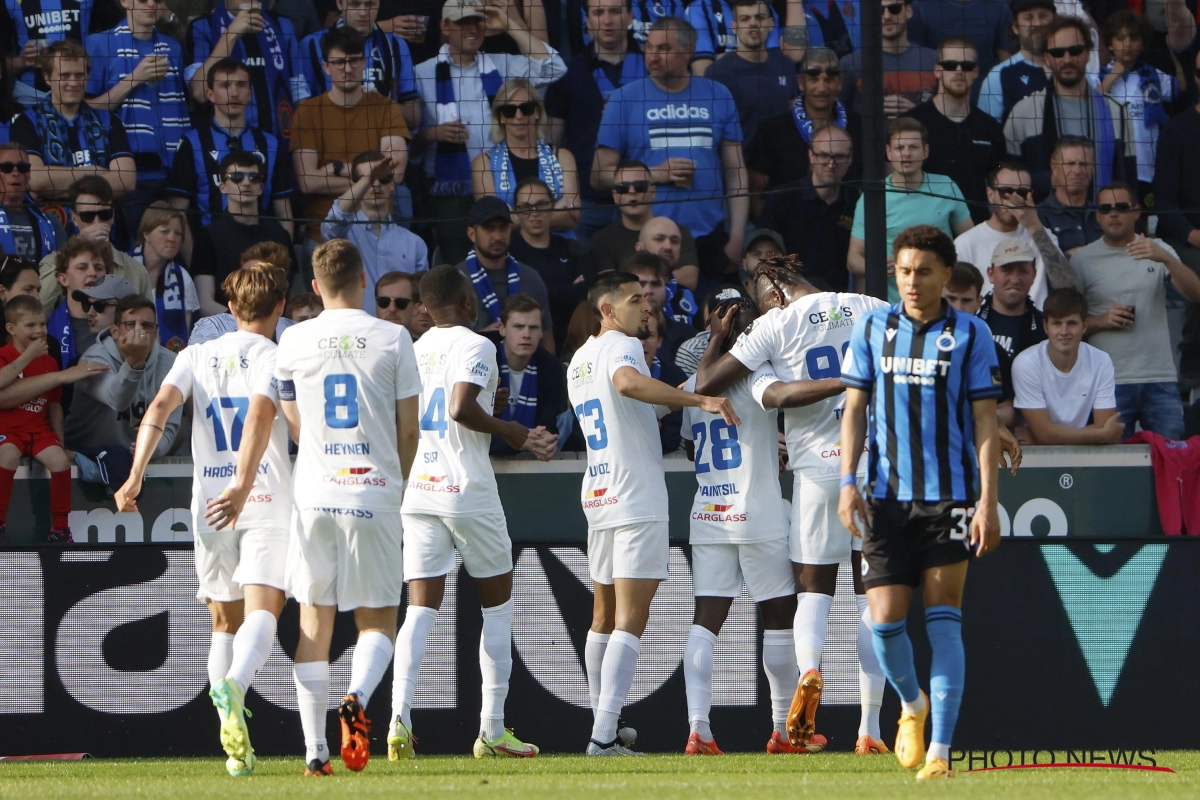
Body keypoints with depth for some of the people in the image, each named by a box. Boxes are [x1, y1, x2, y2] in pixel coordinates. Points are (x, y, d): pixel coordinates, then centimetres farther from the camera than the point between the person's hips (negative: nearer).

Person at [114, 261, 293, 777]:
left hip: (209, 504, 4)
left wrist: (135, 478, -10)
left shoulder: (197, 356, 12)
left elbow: (160, 407, -4)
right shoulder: (275, 357, 0)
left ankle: (236, 747, 9)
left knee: (224, 622, 15)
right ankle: (234, 684, -44)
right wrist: (243, 484, -28)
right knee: (261, 612, -13)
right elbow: (261, 412, -19)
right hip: (266, 499, -4)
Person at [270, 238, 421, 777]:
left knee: (314, 624, 7)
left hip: (314, 494, 1)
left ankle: (315, 749, 1)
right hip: (374, 498, -1)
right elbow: (408, 432, 2)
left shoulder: (293, 342, 3)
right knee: (377, 620, 9)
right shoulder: (392, 339, -1)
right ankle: (357, 697, -21)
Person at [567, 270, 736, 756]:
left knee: (605, 616, 16)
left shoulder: (579, 360, 18)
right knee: (631, 619, -11)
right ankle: (605, 735, -20)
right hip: (636, 498, -9)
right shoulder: (621, 346, -9)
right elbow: (627, 383, -32)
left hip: (596, 495, 9)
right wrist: (700, 400, -36)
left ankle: (603, 725, 22)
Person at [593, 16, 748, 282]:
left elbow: (735, 172, 9)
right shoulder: (625, 99, 2)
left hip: (710, 239, 2)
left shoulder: (718, 96, 7)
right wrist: (655, 174, -12)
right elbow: (600, 175, 1)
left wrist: (736, 238, 2)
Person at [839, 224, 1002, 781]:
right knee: (884, 620, -3)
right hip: (887, 498, 2)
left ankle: (939, 752, -6)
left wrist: (987, 501, -6)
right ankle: (911, 704, 28)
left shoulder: (969, 334, 1)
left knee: (944, 621, -7)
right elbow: (855, 407, 11)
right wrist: (849, 482, 0)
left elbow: (985, 421, 1)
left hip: (950, 498, -2)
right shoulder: (872, 328, 7)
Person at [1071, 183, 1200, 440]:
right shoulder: (1082, 259, 7)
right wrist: (1101, 321, -11)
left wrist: (1166, 259, -20)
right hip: (1109, 382, -1)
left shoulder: (1158, 250, 9)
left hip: (1160, 381, 1)